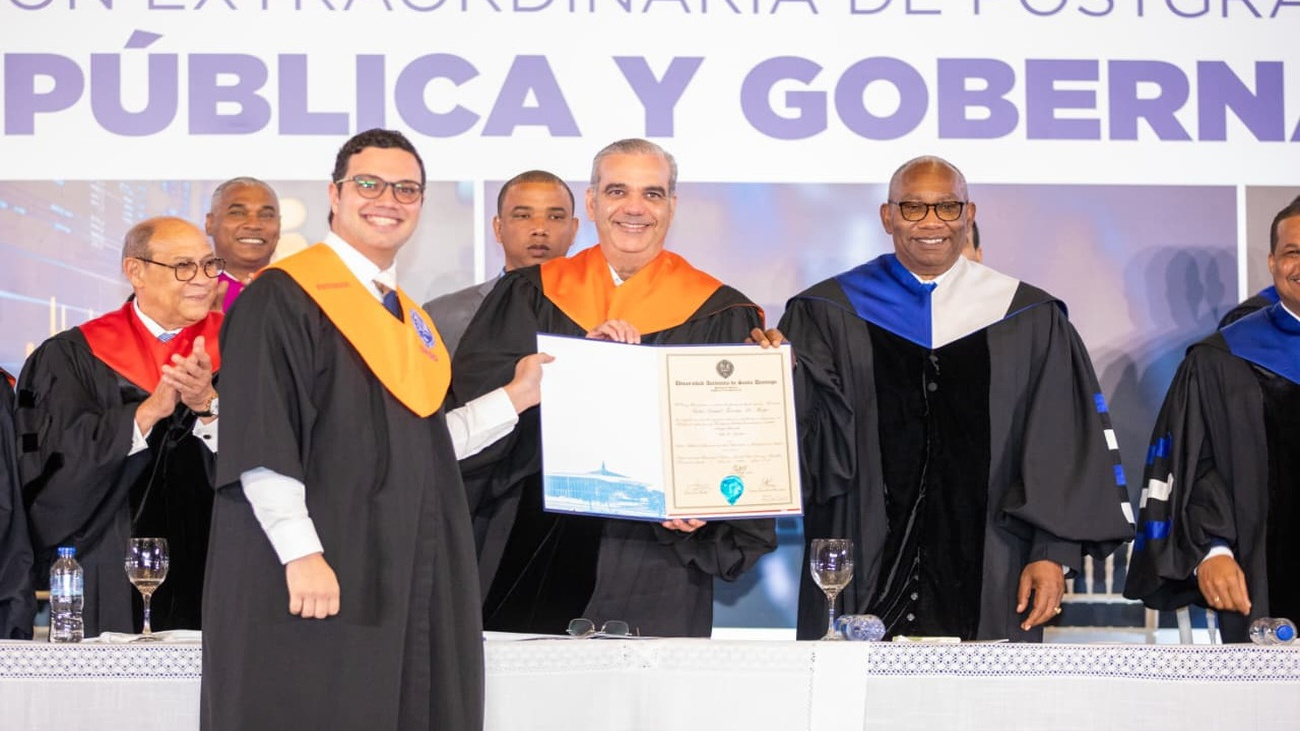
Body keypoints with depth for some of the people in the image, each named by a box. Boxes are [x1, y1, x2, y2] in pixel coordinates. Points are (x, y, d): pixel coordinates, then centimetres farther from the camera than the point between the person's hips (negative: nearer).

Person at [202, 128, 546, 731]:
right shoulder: (283, 298, -7)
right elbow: (259, 445, -16)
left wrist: (516, 396, 17)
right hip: (317, 584, -8)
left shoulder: (407, 317, 18)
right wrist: (302, 554, -23)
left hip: (403, 586, 8)